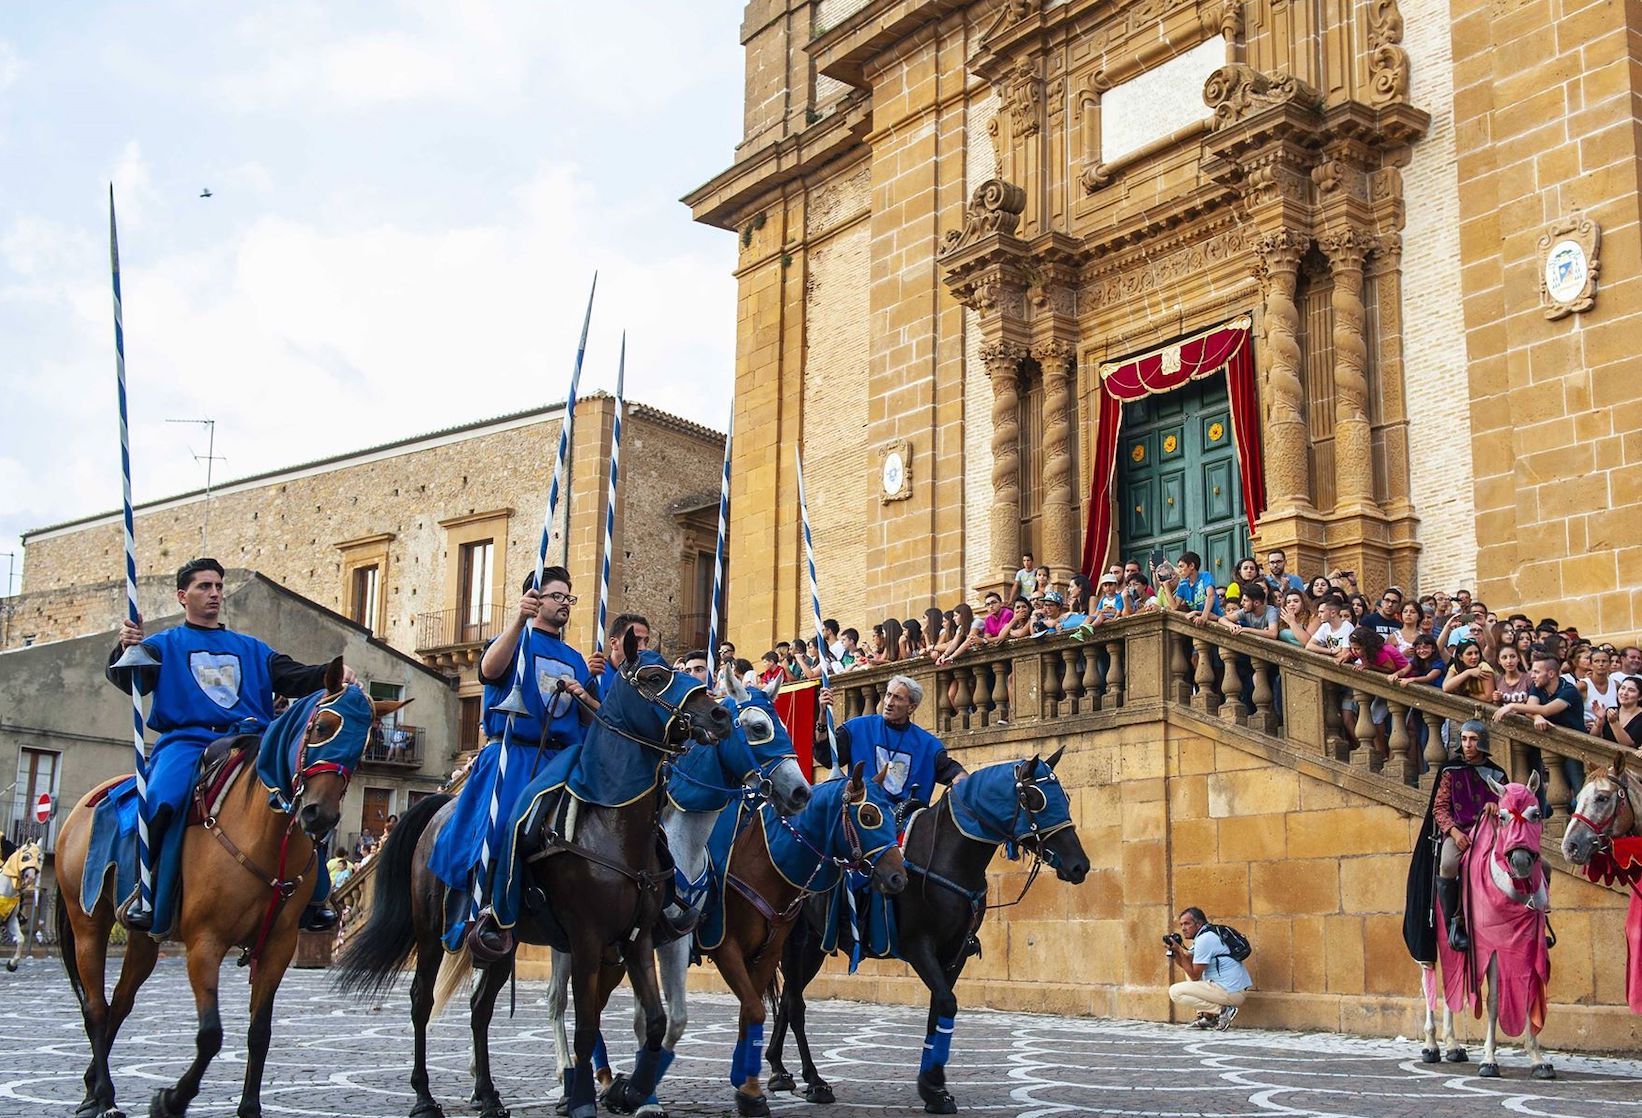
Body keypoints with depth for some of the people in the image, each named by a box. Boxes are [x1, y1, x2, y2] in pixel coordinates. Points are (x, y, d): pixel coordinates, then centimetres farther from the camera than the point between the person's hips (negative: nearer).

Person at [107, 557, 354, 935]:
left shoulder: (251, 648, 27)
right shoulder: (165, 645, 16)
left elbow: (295, 677, 16)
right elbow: (130, 681, -2)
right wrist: (126, 649, -25)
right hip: (187, 741, -3)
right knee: (163, 798, -35)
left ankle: (312, 896, -10)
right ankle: (146, 892, -23)